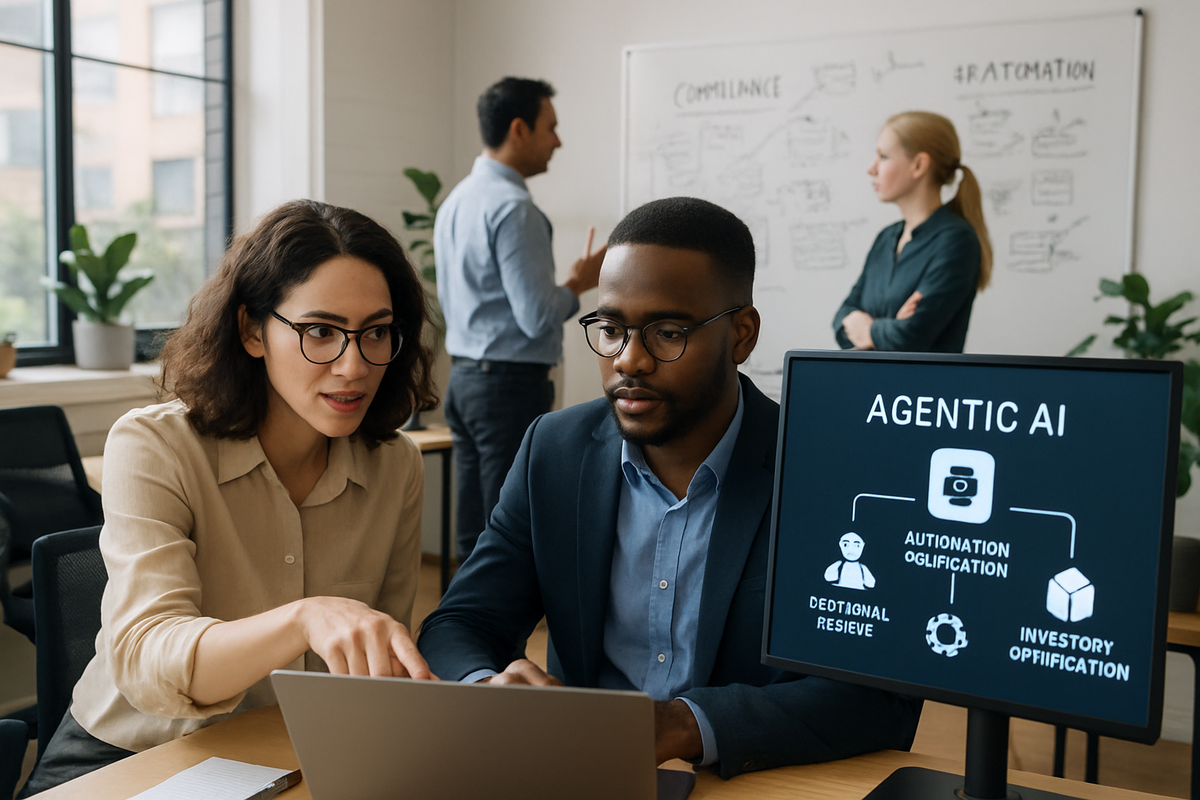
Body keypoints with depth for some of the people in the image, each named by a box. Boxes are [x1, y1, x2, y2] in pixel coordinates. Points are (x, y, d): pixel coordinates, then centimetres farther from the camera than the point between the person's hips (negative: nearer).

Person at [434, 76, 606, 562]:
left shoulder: (456, 201, 13)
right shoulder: (514, 208, -17)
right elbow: (538, 317, -20)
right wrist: (578, 284, -3)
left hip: (463, 378, 9)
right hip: (512, 386, -9)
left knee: (474, 540, 13)